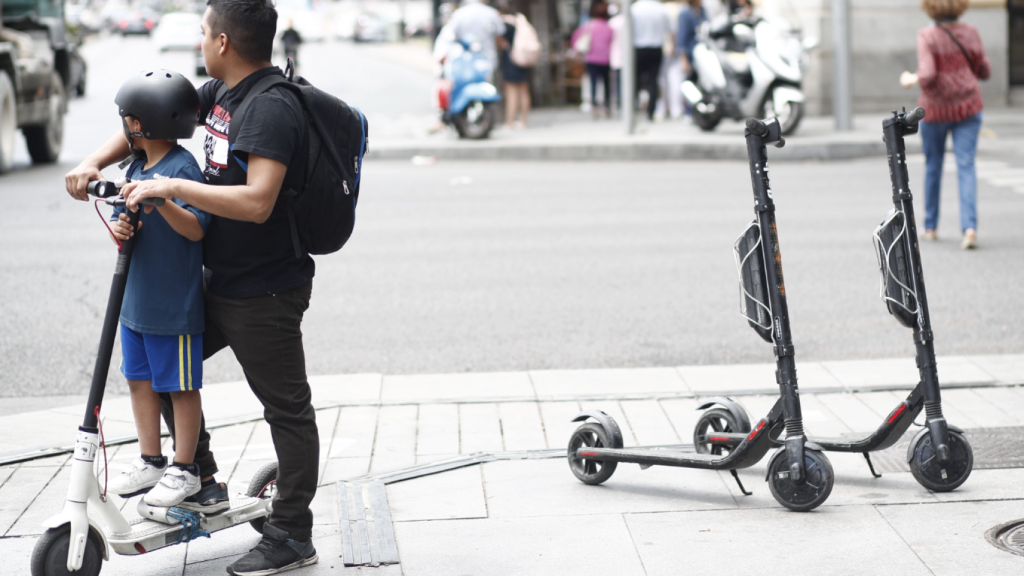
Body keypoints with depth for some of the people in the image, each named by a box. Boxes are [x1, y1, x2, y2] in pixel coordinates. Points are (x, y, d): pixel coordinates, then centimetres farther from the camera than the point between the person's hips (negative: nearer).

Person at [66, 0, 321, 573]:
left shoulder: (273, 106, -22)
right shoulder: (221, 92, 7)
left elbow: (258, 202, -32)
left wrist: (170, 187, -28)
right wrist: (96, 161, 3)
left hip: (265, 293, -10)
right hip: (221, 282, 10)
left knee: (287, 408, 1)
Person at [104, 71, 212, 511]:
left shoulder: (182, 168, -16)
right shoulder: (137, 168, 10)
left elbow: (196, 228, -24)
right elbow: (123, 216, 14)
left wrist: (160, 200, -39)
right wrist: (118, 228, -10)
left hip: (174, 305, -9)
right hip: (135, 301, 9)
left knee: (181, 386, 4)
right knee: (139, 379, 16)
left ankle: (184, 469, 15)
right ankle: (150, 462, 28)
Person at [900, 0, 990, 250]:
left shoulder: (927, 37, -14)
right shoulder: (970, 33, -2)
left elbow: (927, 75, -23)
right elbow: (984, 71, 6)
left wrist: (912, 79, -3)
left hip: (935, 109, -2)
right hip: (968, 107, 2)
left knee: (933, 165, 16)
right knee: (966, 166, -2)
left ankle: (931, 227, 27)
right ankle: (970, 227, -19)